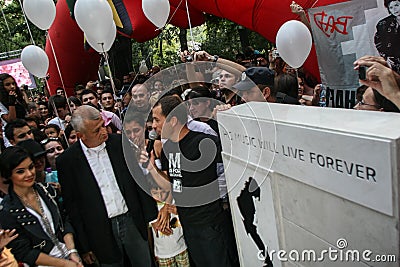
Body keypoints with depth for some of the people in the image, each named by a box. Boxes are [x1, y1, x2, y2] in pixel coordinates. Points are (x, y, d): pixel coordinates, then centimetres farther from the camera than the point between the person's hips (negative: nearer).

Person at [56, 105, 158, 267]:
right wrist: (84, 246, 0)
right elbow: (71, 205, -2)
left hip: (133, 221, 2)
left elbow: (140, 179, 1)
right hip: (102, 232, -1)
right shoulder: (67, 161, -9)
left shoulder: (121, 143, -6)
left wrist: (151, 217, 1)